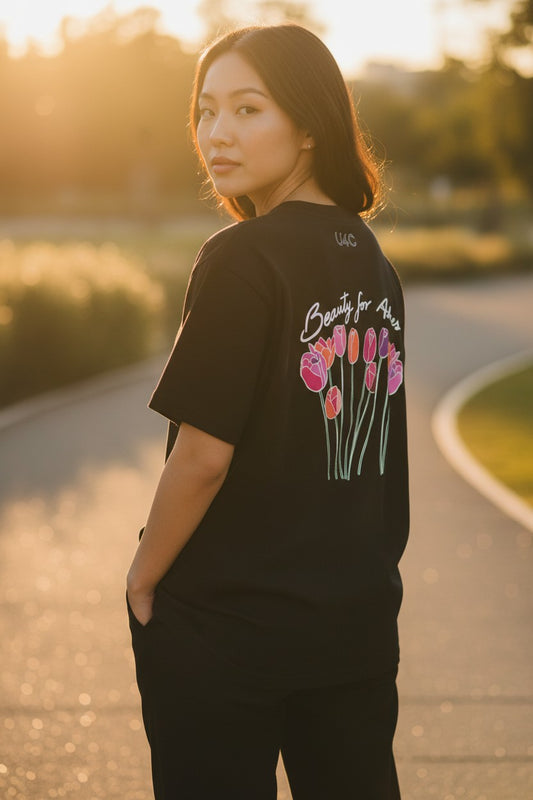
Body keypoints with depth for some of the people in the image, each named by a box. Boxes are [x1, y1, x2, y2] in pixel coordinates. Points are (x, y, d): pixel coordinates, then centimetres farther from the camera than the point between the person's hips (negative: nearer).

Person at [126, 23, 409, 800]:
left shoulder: (242, 259, -18)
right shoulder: (372, 258, 4)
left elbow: (204, 453, -20)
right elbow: (366, 439, 10)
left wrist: (143, 580, -6)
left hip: (224, 627, -6)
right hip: (362, 617, 7)